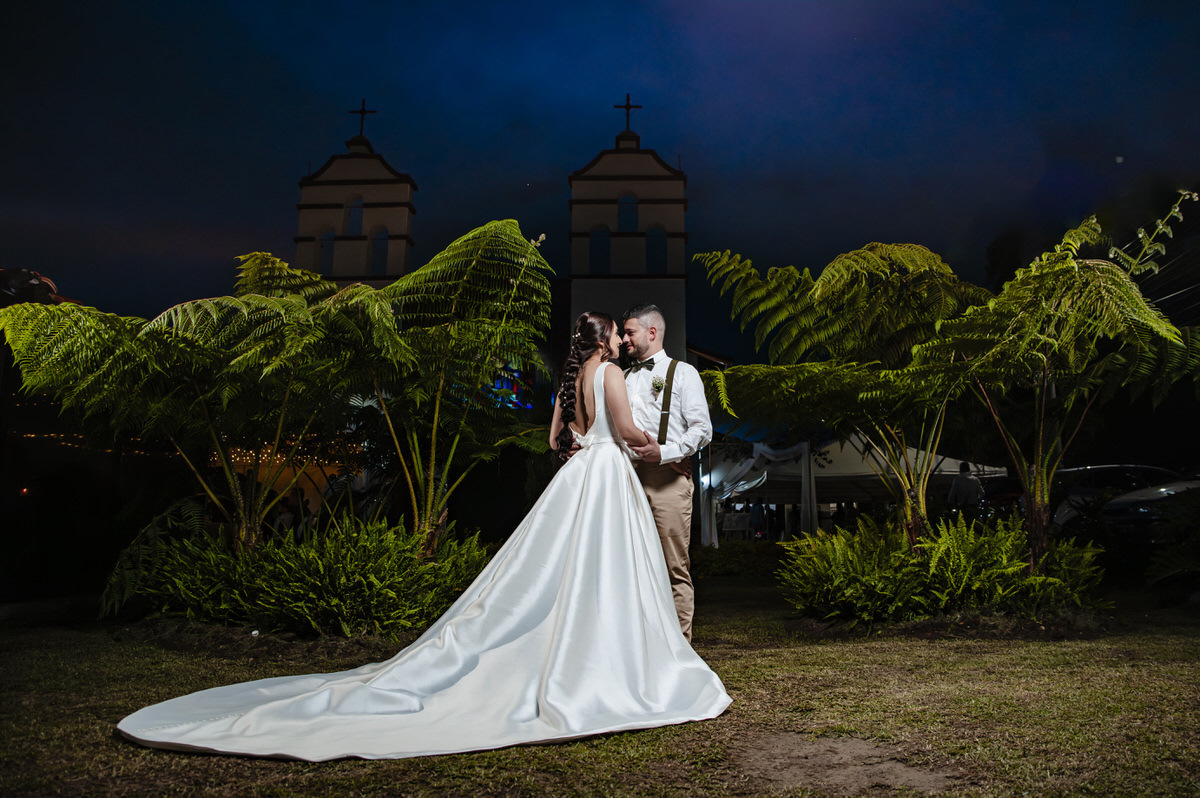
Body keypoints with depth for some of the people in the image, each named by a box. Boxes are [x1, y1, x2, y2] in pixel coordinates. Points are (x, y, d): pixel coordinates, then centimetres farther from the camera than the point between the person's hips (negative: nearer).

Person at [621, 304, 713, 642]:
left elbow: (702, 430, -3)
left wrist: (664, 452, -17)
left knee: (675, 569, -3)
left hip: (667, 477, -5)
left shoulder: (682, 373, 7)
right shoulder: (625, 378, 24)